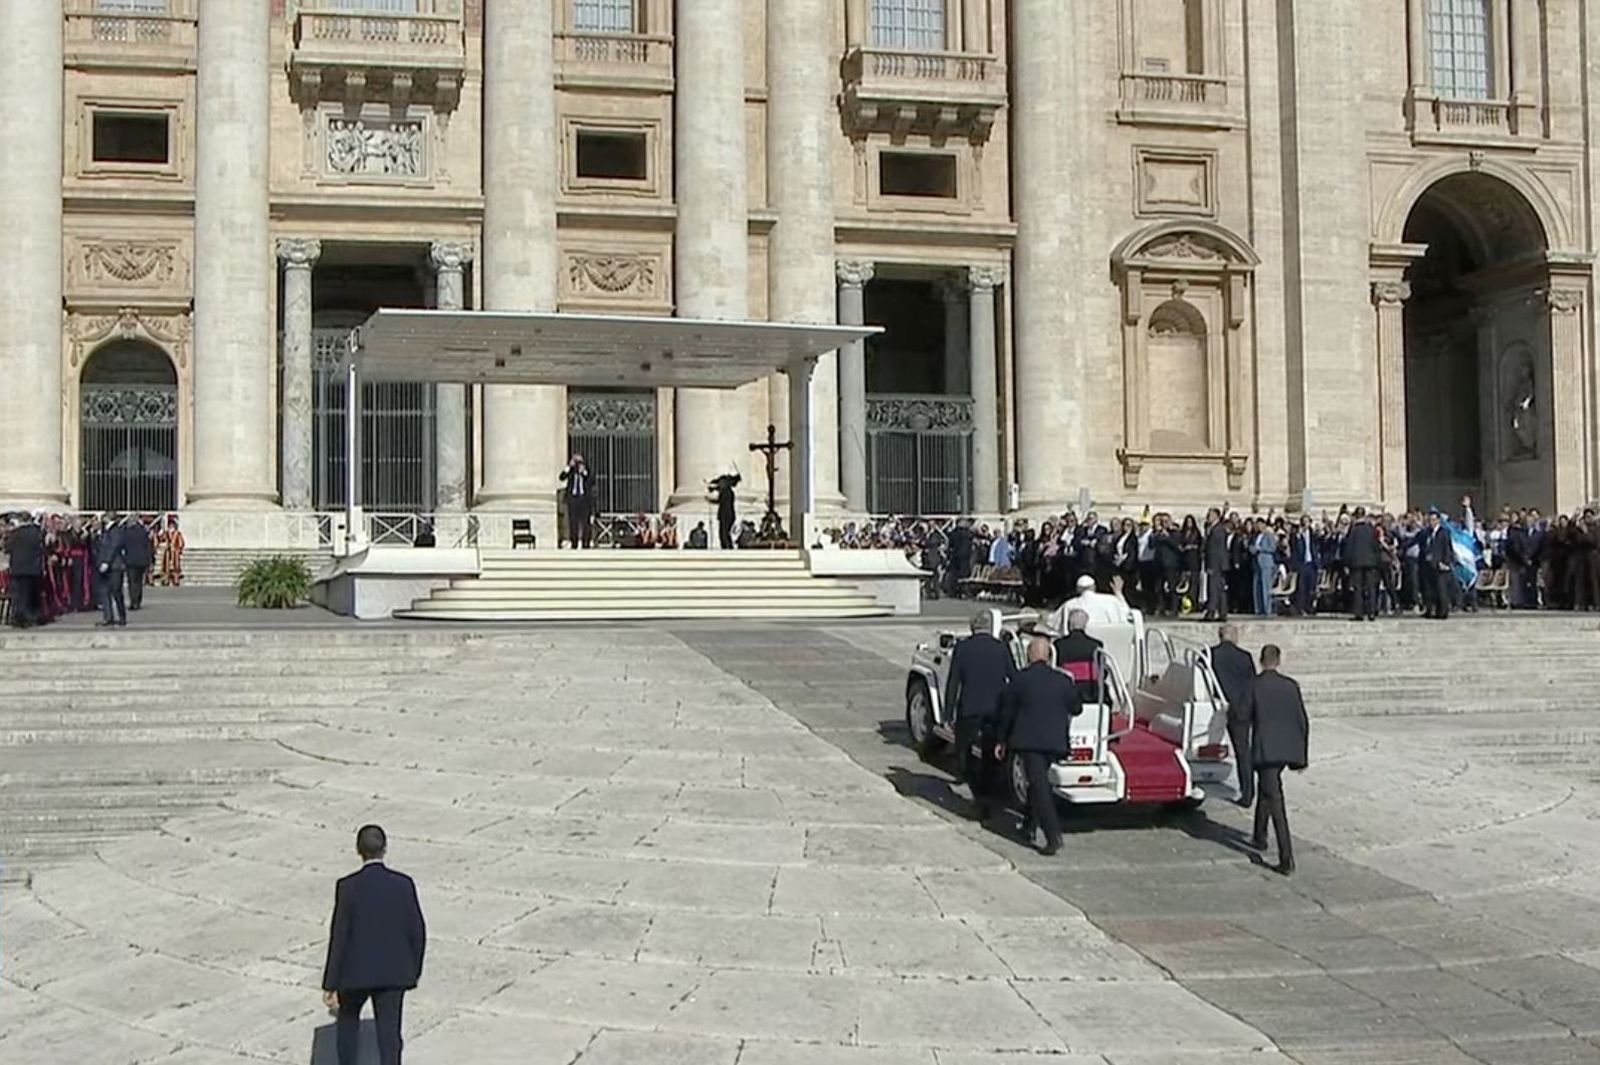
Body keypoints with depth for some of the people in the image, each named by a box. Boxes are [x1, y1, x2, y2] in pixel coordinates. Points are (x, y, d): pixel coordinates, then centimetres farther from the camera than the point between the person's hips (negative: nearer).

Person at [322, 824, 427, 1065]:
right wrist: (414, 971, 12)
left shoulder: (348, 887, -14)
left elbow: (339, 937, -12)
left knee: (348, 1018, 26)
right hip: (393, 973, 1)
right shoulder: (403, 884, -8)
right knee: (389, 1034, 7)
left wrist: (330, 984, -5)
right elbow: (417, 933, -3)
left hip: (356, 972, -1)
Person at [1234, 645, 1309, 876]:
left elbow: (1244, 716, -4)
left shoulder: (1254, 686, -8)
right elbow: (1303, 721, 4)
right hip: (1287, 749, 5)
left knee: (1274, 800, -6)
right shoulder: (1290, 686, 2)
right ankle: (1260, 837, 41)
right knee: (1265, 790, 27)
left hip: (1265, 750, -5)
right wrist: (1302, 755, 11)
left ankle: (1287, 858, -14)